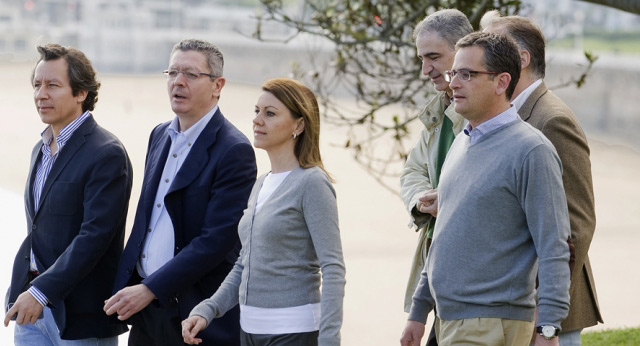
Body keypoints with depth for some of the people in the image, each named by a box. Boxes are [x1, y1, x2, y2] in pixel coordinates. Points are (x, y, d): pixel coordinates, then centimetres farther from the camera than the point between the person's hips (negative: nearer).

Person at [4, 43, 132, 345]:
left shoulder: (106, 154, -14)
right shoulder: (41, 150, 14)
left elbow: (94, 235, -21)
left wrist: (41, 292, -24)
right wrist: (22, 292, 12)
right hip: (32, 306, 7)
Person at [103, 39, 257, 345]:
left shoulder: (233, 150, -13)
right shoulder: (160, 136, 13)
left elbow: (217, 239, -19)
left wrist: (149, 289, -19)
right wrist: (126, 289, 9)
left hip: (197, 317, -7)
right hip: (145, 309, 7)